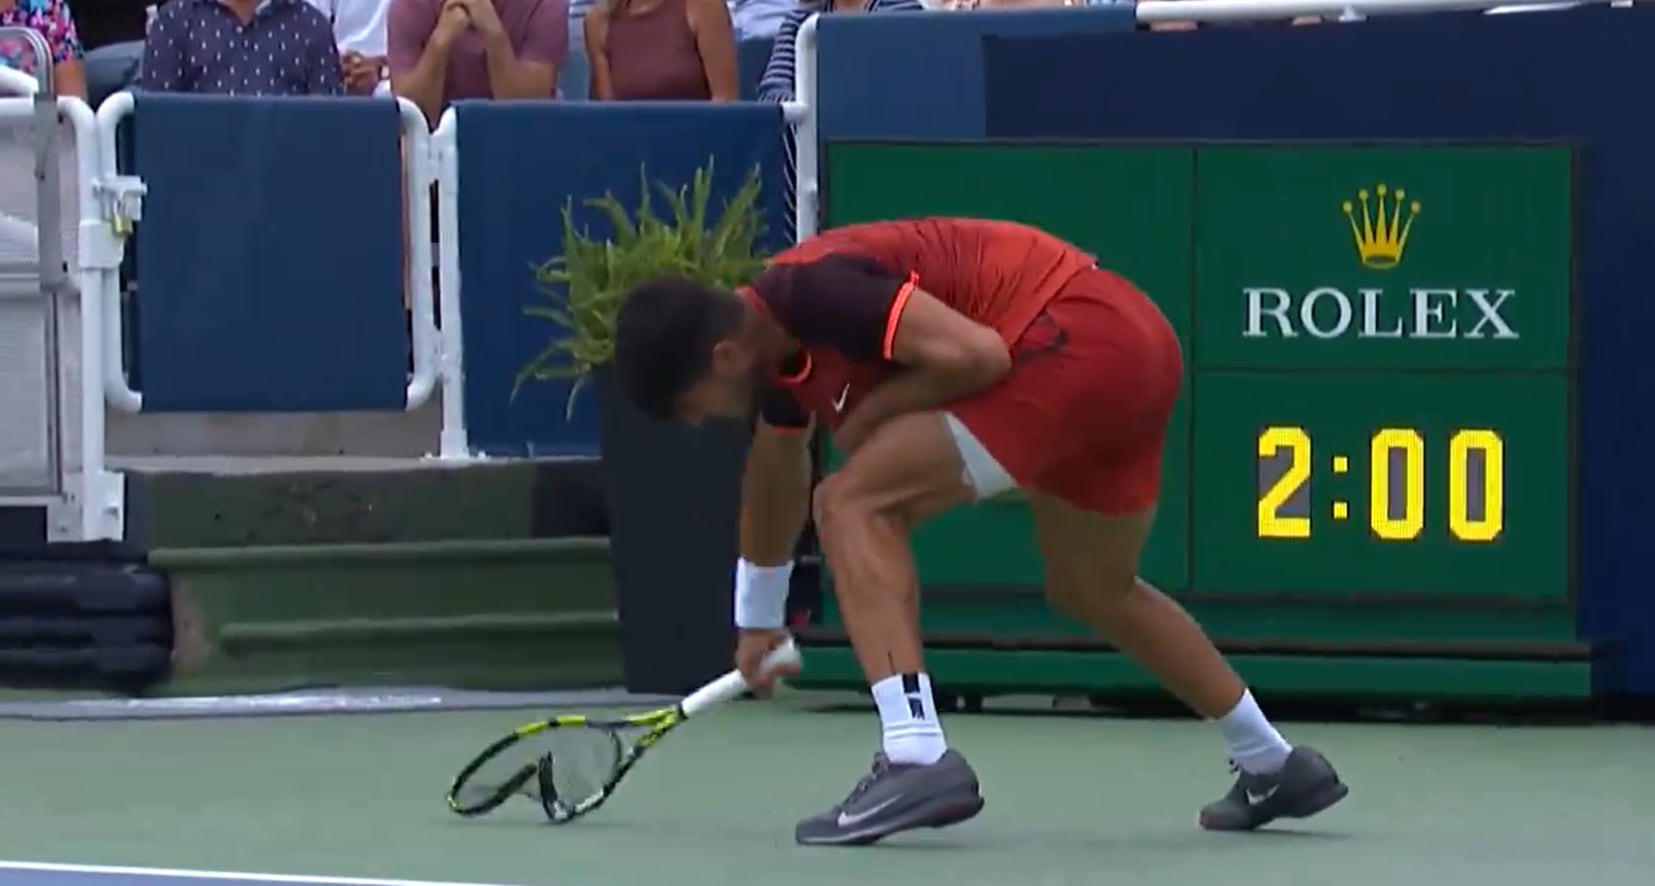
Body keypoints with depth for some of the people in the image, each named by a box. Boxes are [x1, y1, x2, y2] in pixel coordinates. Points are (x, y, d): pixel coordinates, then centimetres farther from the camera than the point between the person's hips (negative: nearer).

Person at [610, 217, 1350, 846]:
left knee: (854, 504, -12)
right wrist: (757, 619, 48)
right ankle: (1275, 767, 41)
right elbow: (775, 473, 34)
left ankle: (916, 759, -21)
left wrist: (873, 410, -8)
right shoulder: (777, 345, 14)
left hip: (1073, 341, -11)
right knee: (1092, 590, 28)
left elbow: (973, 352, -25)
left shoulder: (809, 290, -17)